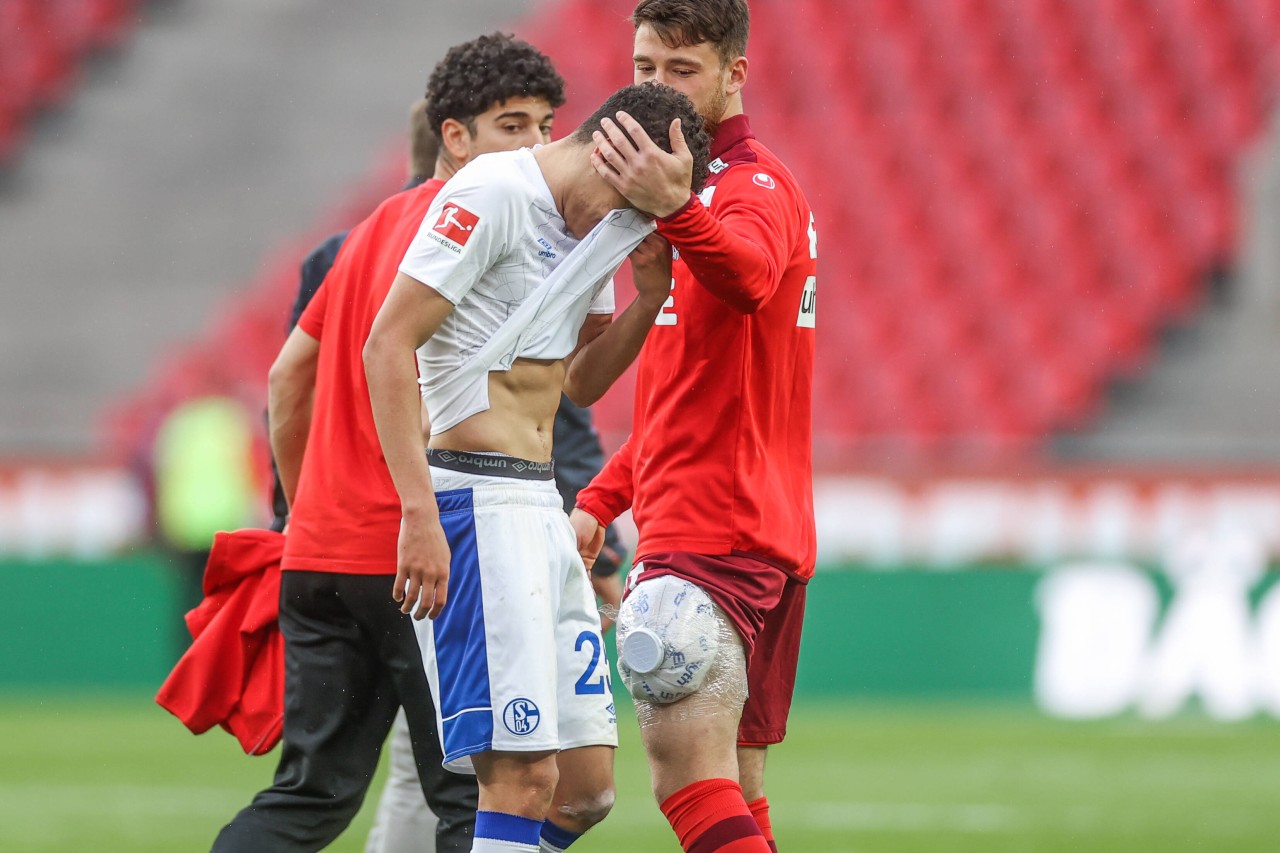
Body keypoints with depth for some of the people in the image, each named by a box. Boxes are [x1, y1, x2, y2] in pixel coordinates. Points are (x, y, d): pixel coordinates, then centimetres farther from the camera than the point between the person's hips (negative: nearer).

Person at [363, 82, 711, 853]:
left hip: (542, 506, 9)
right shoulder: (491, 194, -11)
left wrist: (649, 301, 5)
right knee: (524, 778, -15)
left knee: (587, 788, 7)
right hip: (477, 499, -9)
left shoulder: (591, 229, 17)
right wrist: (420, 514, -23)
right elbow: (388, 344, -17)